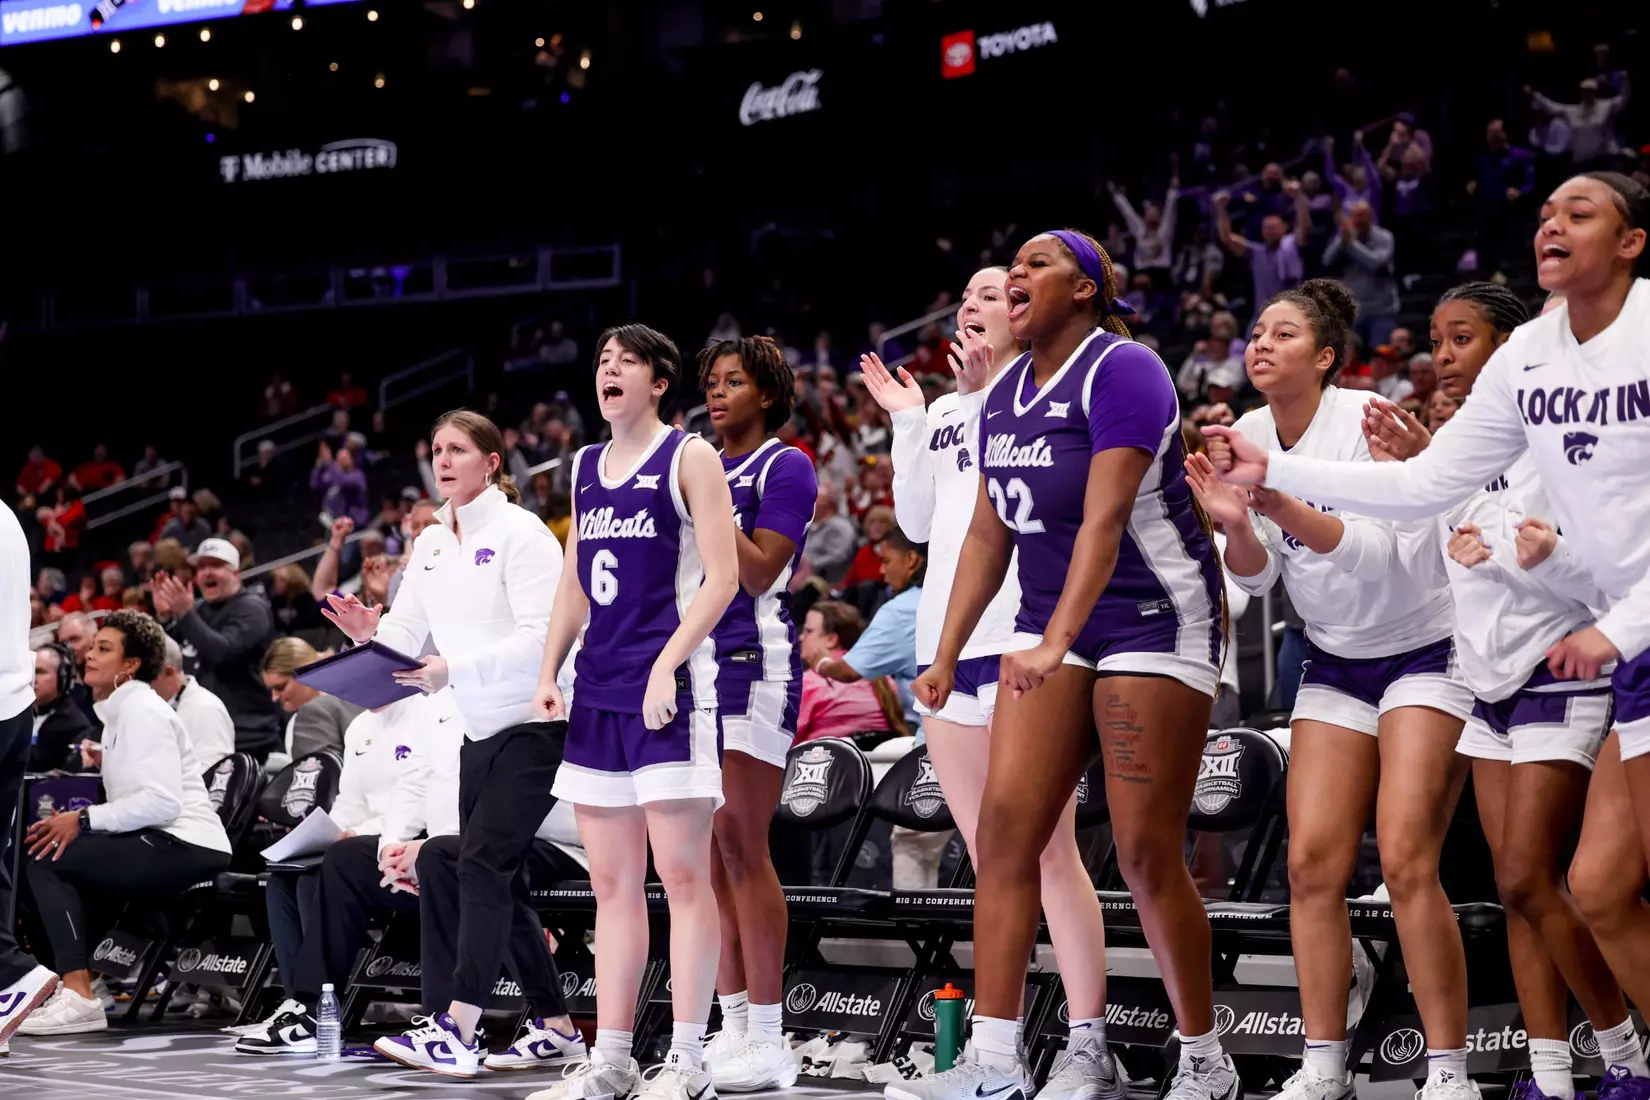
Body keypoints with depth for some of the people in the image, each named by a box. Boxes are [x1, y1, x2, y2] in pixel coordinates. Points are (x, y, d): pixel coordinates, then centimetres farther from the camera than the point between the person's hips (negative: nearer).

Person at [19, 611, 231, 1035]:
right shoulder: (120, 711, 21)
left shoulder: (142, 711, -9)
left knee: (45, 860, -13)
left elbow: (163, 801, -20)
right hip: (162, 846, 11)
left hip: (183, 848, -11)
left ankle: (78, 996, -20)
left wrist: (84, 820, -18)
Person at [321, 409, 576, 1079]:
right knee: (500, 880, 8)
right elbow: (407, 633, 9)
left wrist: (454, 669, -27)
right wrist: (370, 632, -13)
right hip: (479, 730, 8)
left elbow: (540, 638, -20)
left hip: (536, 725, -8)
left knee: (482, 861, -18)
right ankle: (556, 1025, 17)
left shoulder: (520, 533, -12)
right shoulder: (431, 544, 12)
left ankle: (456, 1031, -24)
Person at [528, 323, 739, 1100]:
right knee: (612, 883, 7)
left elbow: (722, 577, -8)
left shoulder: (688, 458, -2)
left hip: (670, 685, -7)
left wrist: (666, 665, -17)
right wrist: (549, 671, 9)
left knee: (682, 875, -6)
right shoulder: (586, 467, 17)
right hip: (598, 691, 7)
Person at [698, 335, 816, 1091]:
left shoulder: (784, 466, -5)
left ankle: (768, 1042, -9)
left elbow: (760, 572, -14)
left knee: (741, 846, -11)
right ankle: (733, 1026, 11)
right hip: (697, 663, 8)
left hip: (755, 667, -8)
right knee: (707, 851, 6)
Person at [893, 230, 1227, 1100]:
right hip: (1053, 628, 8)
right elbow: (989, 533, 16)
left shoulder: (1120, 370, -14)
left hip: (1156, 619, -7)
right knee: (1004, 825, -5)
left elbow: (1104, 521, -24)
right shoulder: (1006, 395, 10)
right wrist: (946, 655, 12)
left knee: (1147, 854, -7)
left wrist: (1055, 644, -33)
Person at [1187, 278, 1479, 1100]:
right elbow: (1255, 576, 0)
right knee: (1312, 861, -5)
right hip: (1333, 665, 6)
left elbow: (1378, 553, -29)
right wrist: (1234, 524, -22)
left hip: (1424, 655, -6)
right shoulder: (1248, 435, -1)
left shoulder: (1366, 421, -18)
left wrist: (1284, 508, -43)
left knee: (1406, 861, -16)